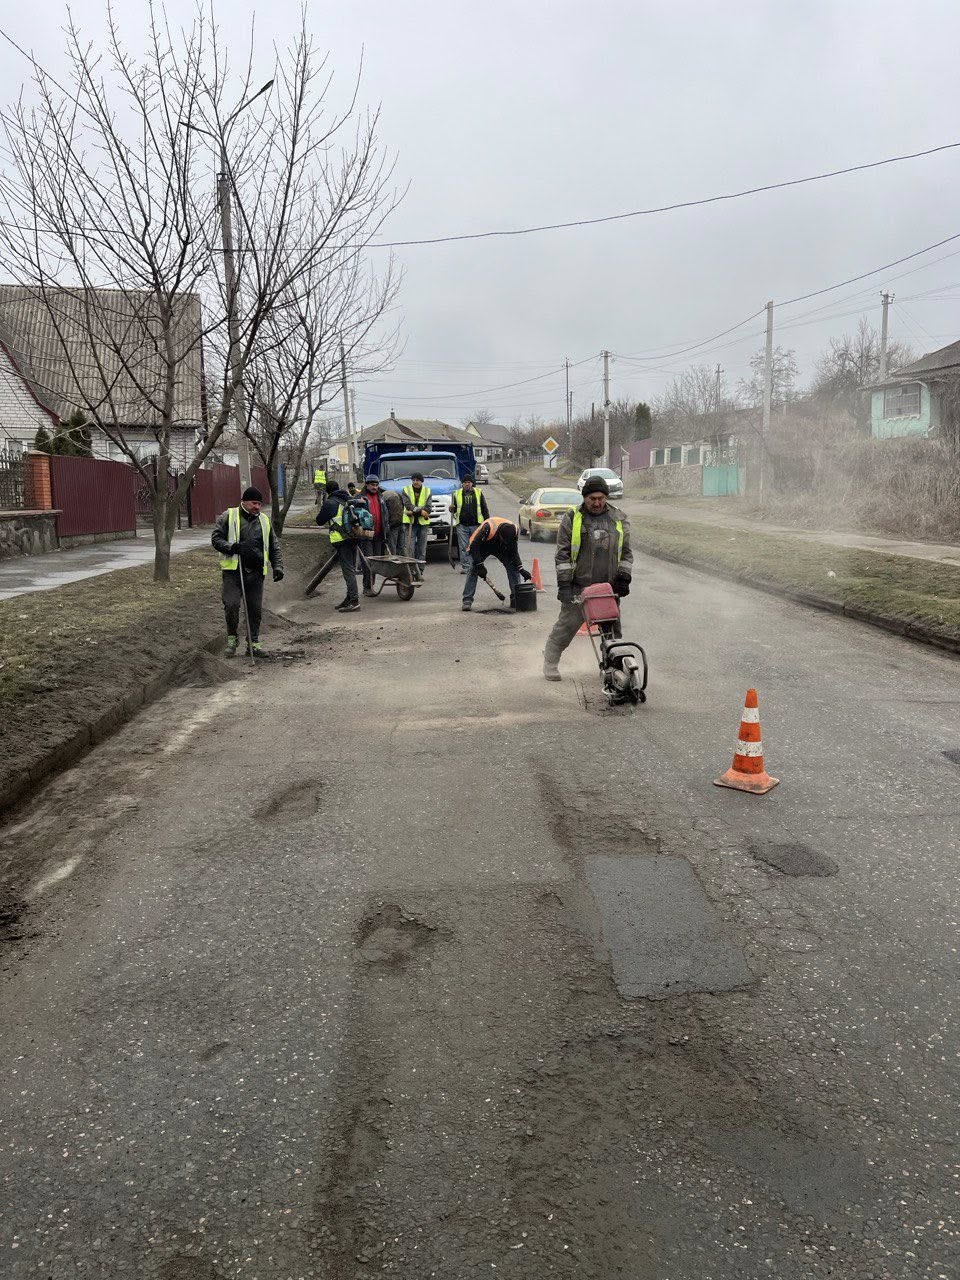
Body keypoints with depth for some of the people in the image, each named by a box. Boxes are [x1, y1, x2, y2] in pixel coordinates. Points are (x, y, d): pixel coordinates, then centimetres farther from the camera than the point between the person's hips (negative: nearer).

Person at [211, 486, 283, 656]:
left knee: (256, 608, 5)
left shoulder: (264, 520, 15)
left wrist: (277, 566, 9)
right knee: (231, 604, -13)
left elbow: (274, 547, 20)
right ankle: (232, 639, 8)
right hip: (233, 571, -3)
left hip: (256, 572, 4)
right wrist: (231, 547, -17)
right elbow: (216, 538, 0)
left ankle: (253, 642, 18)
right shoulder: (228, 516, 3)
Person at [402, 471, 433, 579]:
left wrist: (414, 511, -16)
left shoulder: (427, 492, 8)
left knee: (422, 549, 5)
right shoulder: (406, 490, 4)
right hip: (410, 522, -2)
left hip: (423, 523, 2)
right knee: (410, 548, -8)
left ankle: (420, 572, 11)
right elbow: (408, 505, -10)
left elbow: (428, 508, -5)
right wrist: (420, 510, -20)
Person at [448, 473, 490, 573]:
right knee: (463, 547, -2)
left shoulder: (478, 493, 10)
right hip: (462, 525, 0)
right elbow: (454, 509, 15)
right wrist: (451, 509, -9)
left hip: (475, 525, 0)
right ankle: (465, 567, 2)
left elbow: (484, 508, 10)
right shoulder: (457, 494, 10)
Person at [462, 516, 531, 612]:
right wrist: (480, 565, -36)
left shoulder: (514, 531, -28)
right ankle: (467, 600, -17)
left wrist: (521, 569, -22)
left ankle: (516, 598, -7)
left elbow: (514, 552, -14)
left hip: (500, 548, 4)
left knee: (513, 567, -11)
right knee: (473, 569, -19)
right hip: (482, 546, -3)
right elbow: (474, 546, -34)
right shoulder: (489, 528, -42)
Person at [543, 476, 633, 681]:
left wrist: (624, 577, 3)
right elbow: (562, 553, -3)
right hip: (578, 587, -3)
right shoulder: (572, 518, -1)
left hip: (609, 587, 3)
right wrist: (564, 583, -9)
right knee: (567, 624, 1)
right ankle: (550, 662, 18)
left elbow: (626, 552, 15)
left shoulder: (619, 519, 8)